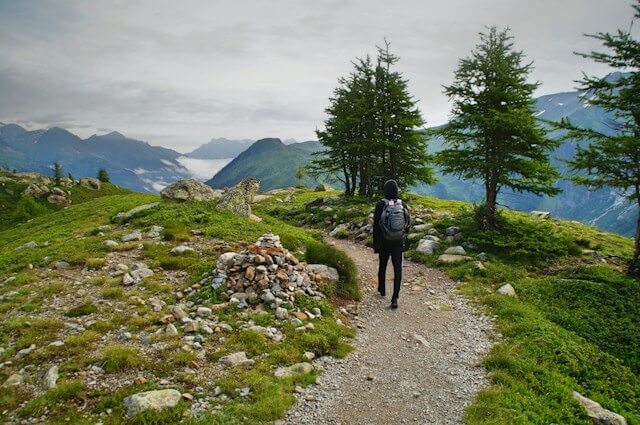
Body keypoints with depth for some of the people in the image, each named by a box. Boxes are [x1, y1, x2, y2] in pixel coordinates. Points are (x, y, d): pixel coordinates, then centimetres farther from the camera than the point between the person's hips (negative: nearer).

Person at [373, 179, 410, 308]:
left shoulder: (380, 204, -12)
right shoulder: (402, 204, -4)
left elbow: (376, 226, -11)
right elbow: (408, 222, 4)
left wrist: (375, 244, -4)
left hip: (384, 242, -1)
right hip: (398, 242, 1)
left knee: (382, 265, 20)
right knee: (397, 269, 1)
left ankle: (382, 289, 39)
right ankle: (395, 298, -7)